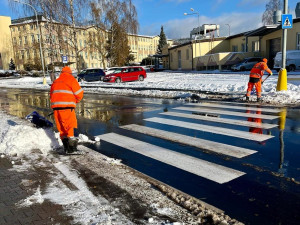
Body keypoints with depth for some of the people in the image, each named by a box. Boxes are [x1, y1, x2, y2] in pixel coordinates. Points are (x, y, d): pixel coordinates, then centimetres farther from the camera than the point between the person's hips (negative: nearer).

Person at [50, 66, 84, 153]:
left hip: (55, 107, 6)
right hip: (66, 106, -6)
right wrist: (76, 101, 16)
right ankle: (71, 146, -12)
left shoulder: (55, 82, 24)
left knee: (61, 127, 11)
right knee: (70, 126, -5)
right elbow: (79, 93, -1)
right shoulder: (71, 79, 5)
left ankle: (66, 147, 14)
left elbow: (52, 96, 25)